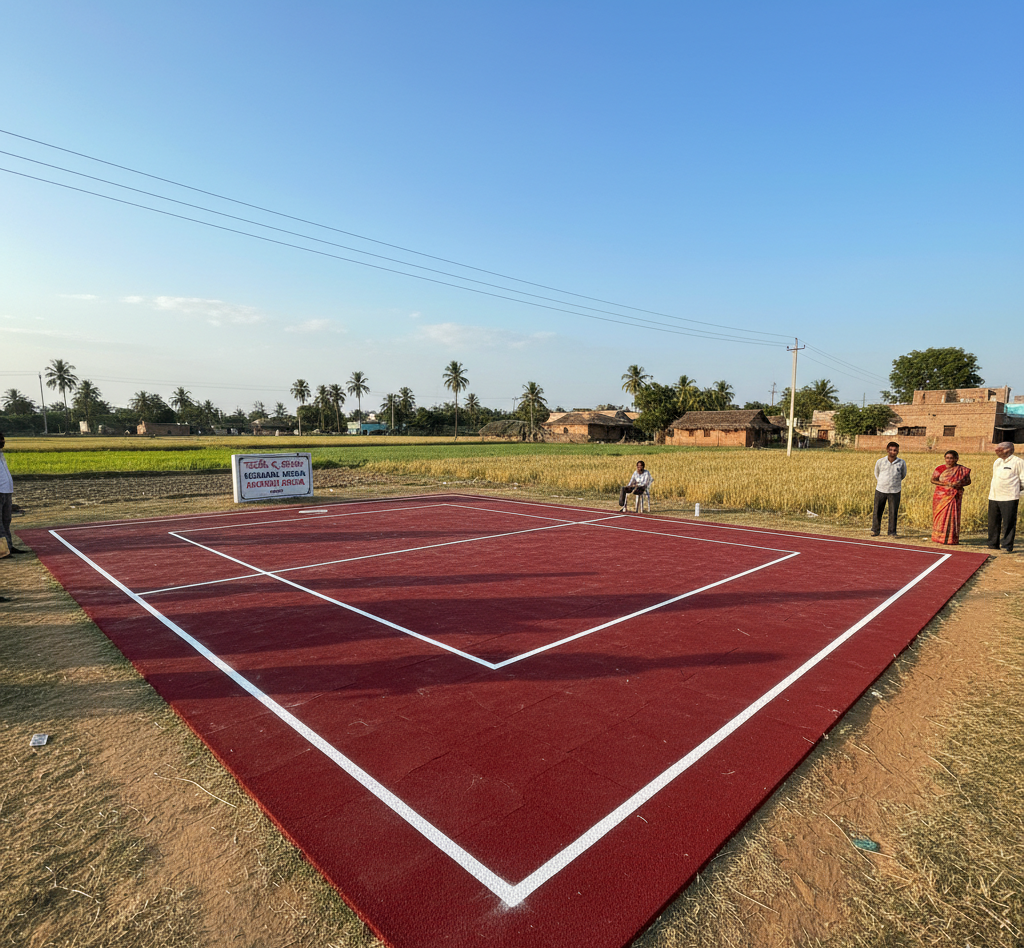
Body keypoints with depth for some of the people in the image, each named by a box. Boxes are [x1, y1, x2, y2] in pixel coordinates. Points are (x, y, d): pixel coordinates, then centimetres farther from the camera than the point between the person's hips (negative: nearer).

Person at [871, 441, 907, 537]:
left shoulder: (902, 463, -2)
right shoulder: (880, 462, -2)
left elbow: (903, 475, 16)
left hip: (894, 491, 0)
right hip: (880, 490, 0)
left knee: (893, 512, 3)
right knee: (877, 511, 5)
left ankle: (892, 532, 14)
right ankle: (875, 530, 18)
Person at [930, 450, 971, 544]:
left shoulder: (962, 469, 5)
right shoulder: (940, 468, 4)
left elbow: (968, 481, 7)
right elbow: (933, 480, 0)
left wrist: (960, 484, -15)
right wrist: (945, 484, -14)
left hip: (954, 496, 0)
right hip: (941, 496, 0)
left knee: (953, 516, -3)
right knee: (940, 516, 0)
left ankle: (952, 539, 2)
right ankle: (938, 537, 8)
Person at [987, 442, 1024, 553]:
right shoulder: (997, 462, 17)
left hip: (1009, 498, -7)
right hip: (993, 497, 7)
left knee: (1008, 524, -3)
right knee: (993, 523, 10)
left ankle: (1007, 546, 3)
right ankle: (993, 544, 18)